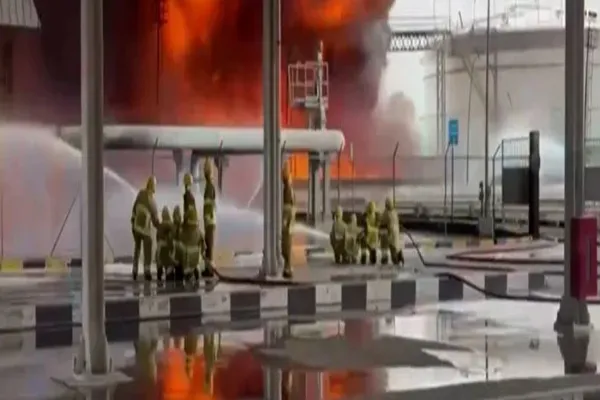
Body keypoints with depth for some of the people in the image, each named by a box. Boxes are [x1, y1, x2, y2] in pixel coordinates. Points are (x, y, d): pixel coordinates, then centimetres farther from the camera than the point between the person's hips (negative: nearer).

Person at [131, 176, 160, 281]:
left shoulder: (140, 193, -4)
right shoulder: (152, 202, -14)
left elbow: (134, 209, 5)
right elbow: (155, 219, -6)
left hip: (136, 226, 5)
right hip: (145, 229, -5)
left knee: (137, 249, 17)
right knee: (147, 251, 2)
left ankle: (134, 271, 17)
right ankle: (147, 270, -12)